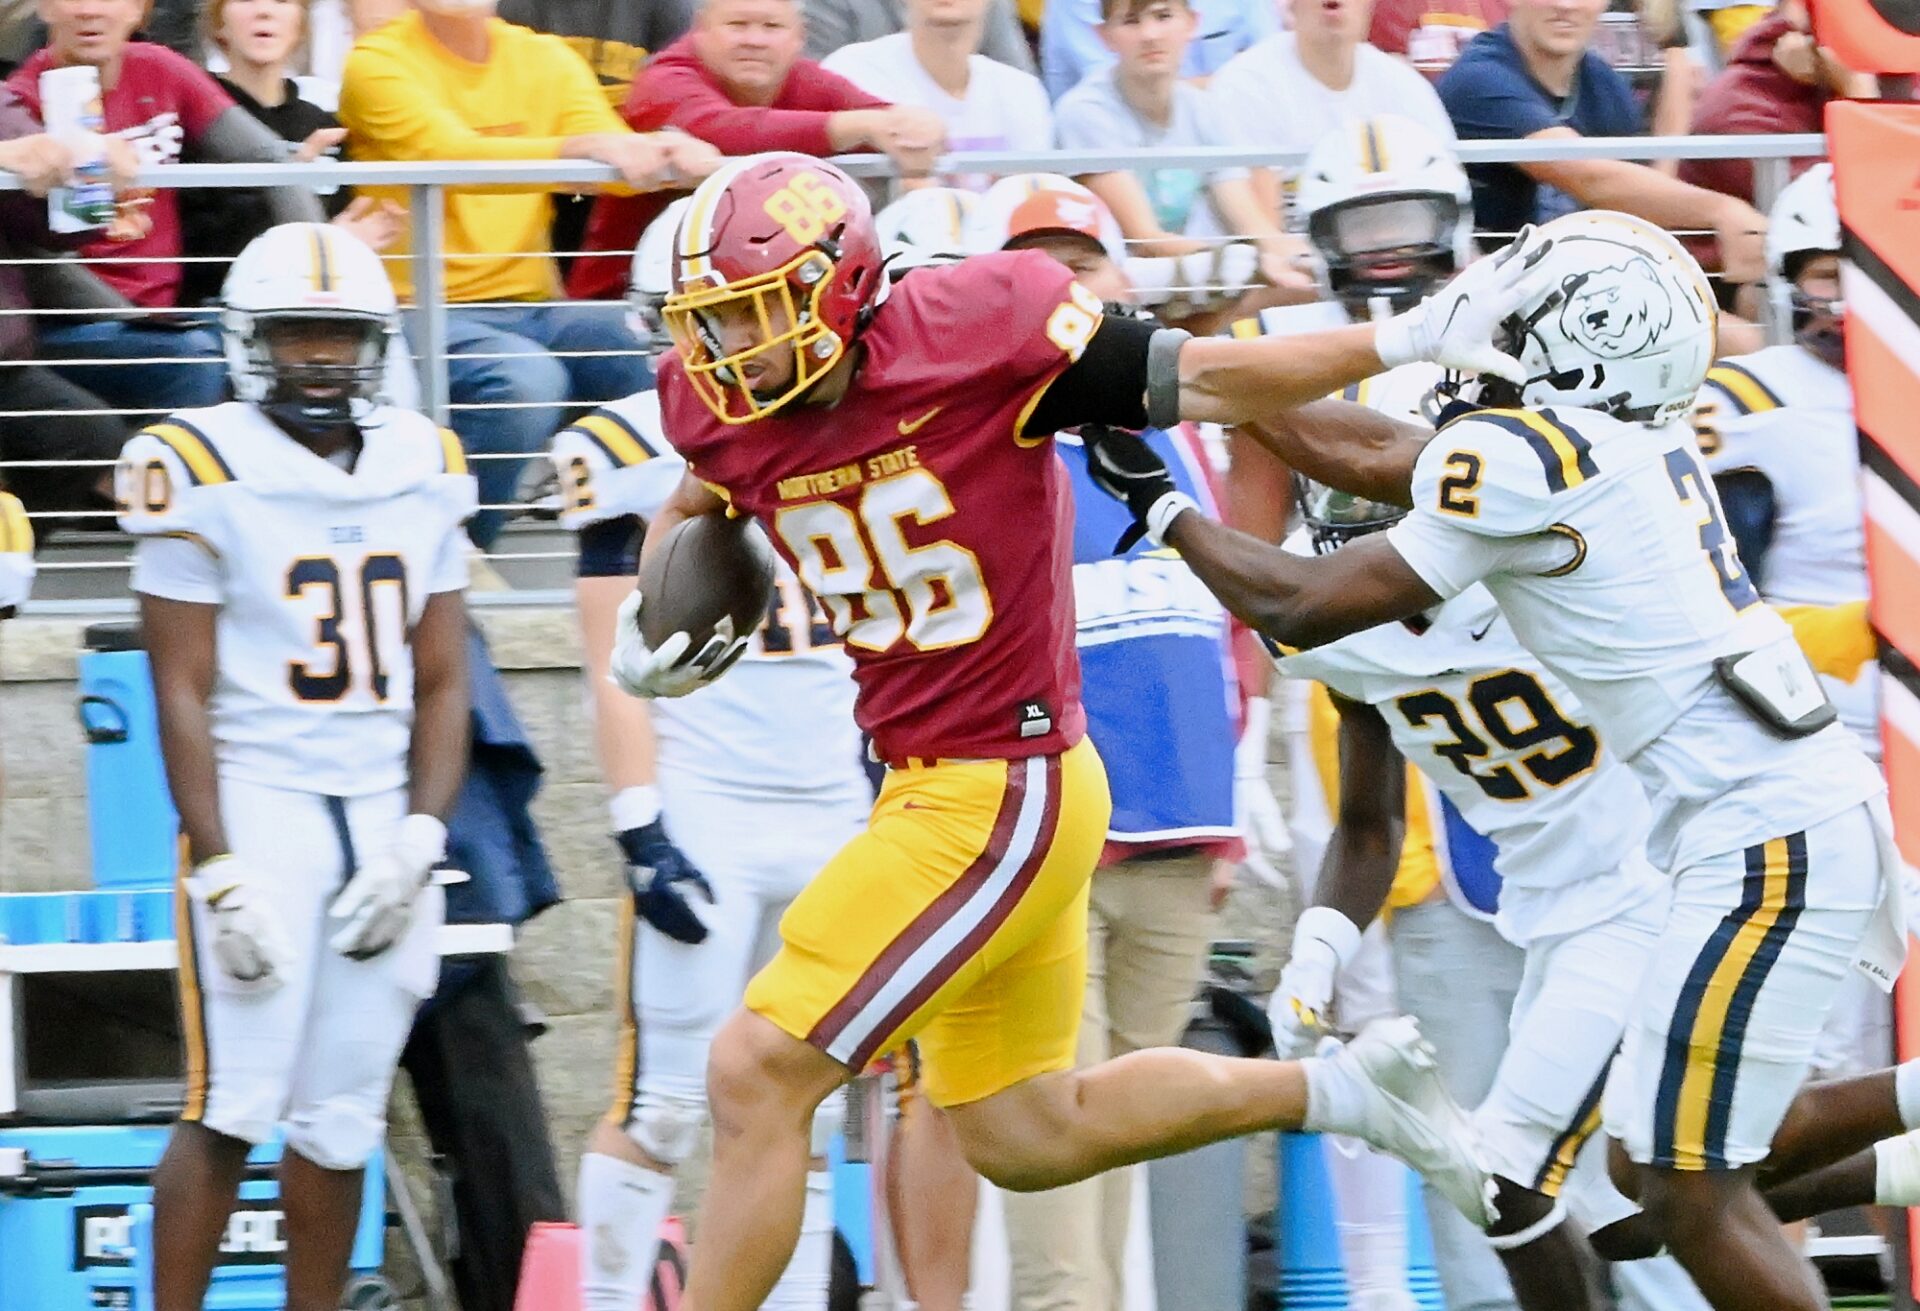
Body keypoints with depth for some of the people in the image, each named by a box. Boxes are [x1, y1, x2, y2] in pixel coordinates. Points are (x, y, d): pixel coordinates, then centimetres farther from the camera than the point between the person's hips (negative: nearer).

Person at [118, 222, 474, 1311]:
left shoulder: (423, 469, 10)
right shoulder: (204, 473, -6)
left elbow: (441, 684, 12)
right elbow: (182, 694, -7)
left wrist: (418, 842, -1)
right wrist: (221, 876, -12)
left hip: (384, 813, 5)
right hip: (258, 803, -5)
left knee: (342, 1120, 7)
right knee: (233, 1109, -10)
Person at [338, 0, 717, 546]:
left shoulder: (546, 60, 13)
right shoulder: (379, 65, -4)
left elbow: (616, 155, -4)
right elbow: (457, 158, -21)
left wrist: (668, 153, -28)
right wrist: (585, 149, -36)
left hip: (534, 306, 5)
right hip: (428, 311, -5)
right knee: (529, 378, -32)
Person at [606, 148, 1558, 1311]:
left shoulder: (972, 332, -20)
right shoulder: (728, 405, -1)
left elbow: (1200, 380, -11)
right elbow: (703, 500, 23)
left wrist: (1406, 342, -16)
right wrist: (650, 619, 5)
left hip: (1005, 793, -8)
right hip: (925, 781, 8)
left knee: (756, 1078, -11)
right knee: (1024, 1141, 19)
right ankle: (1346, 1091, 34)